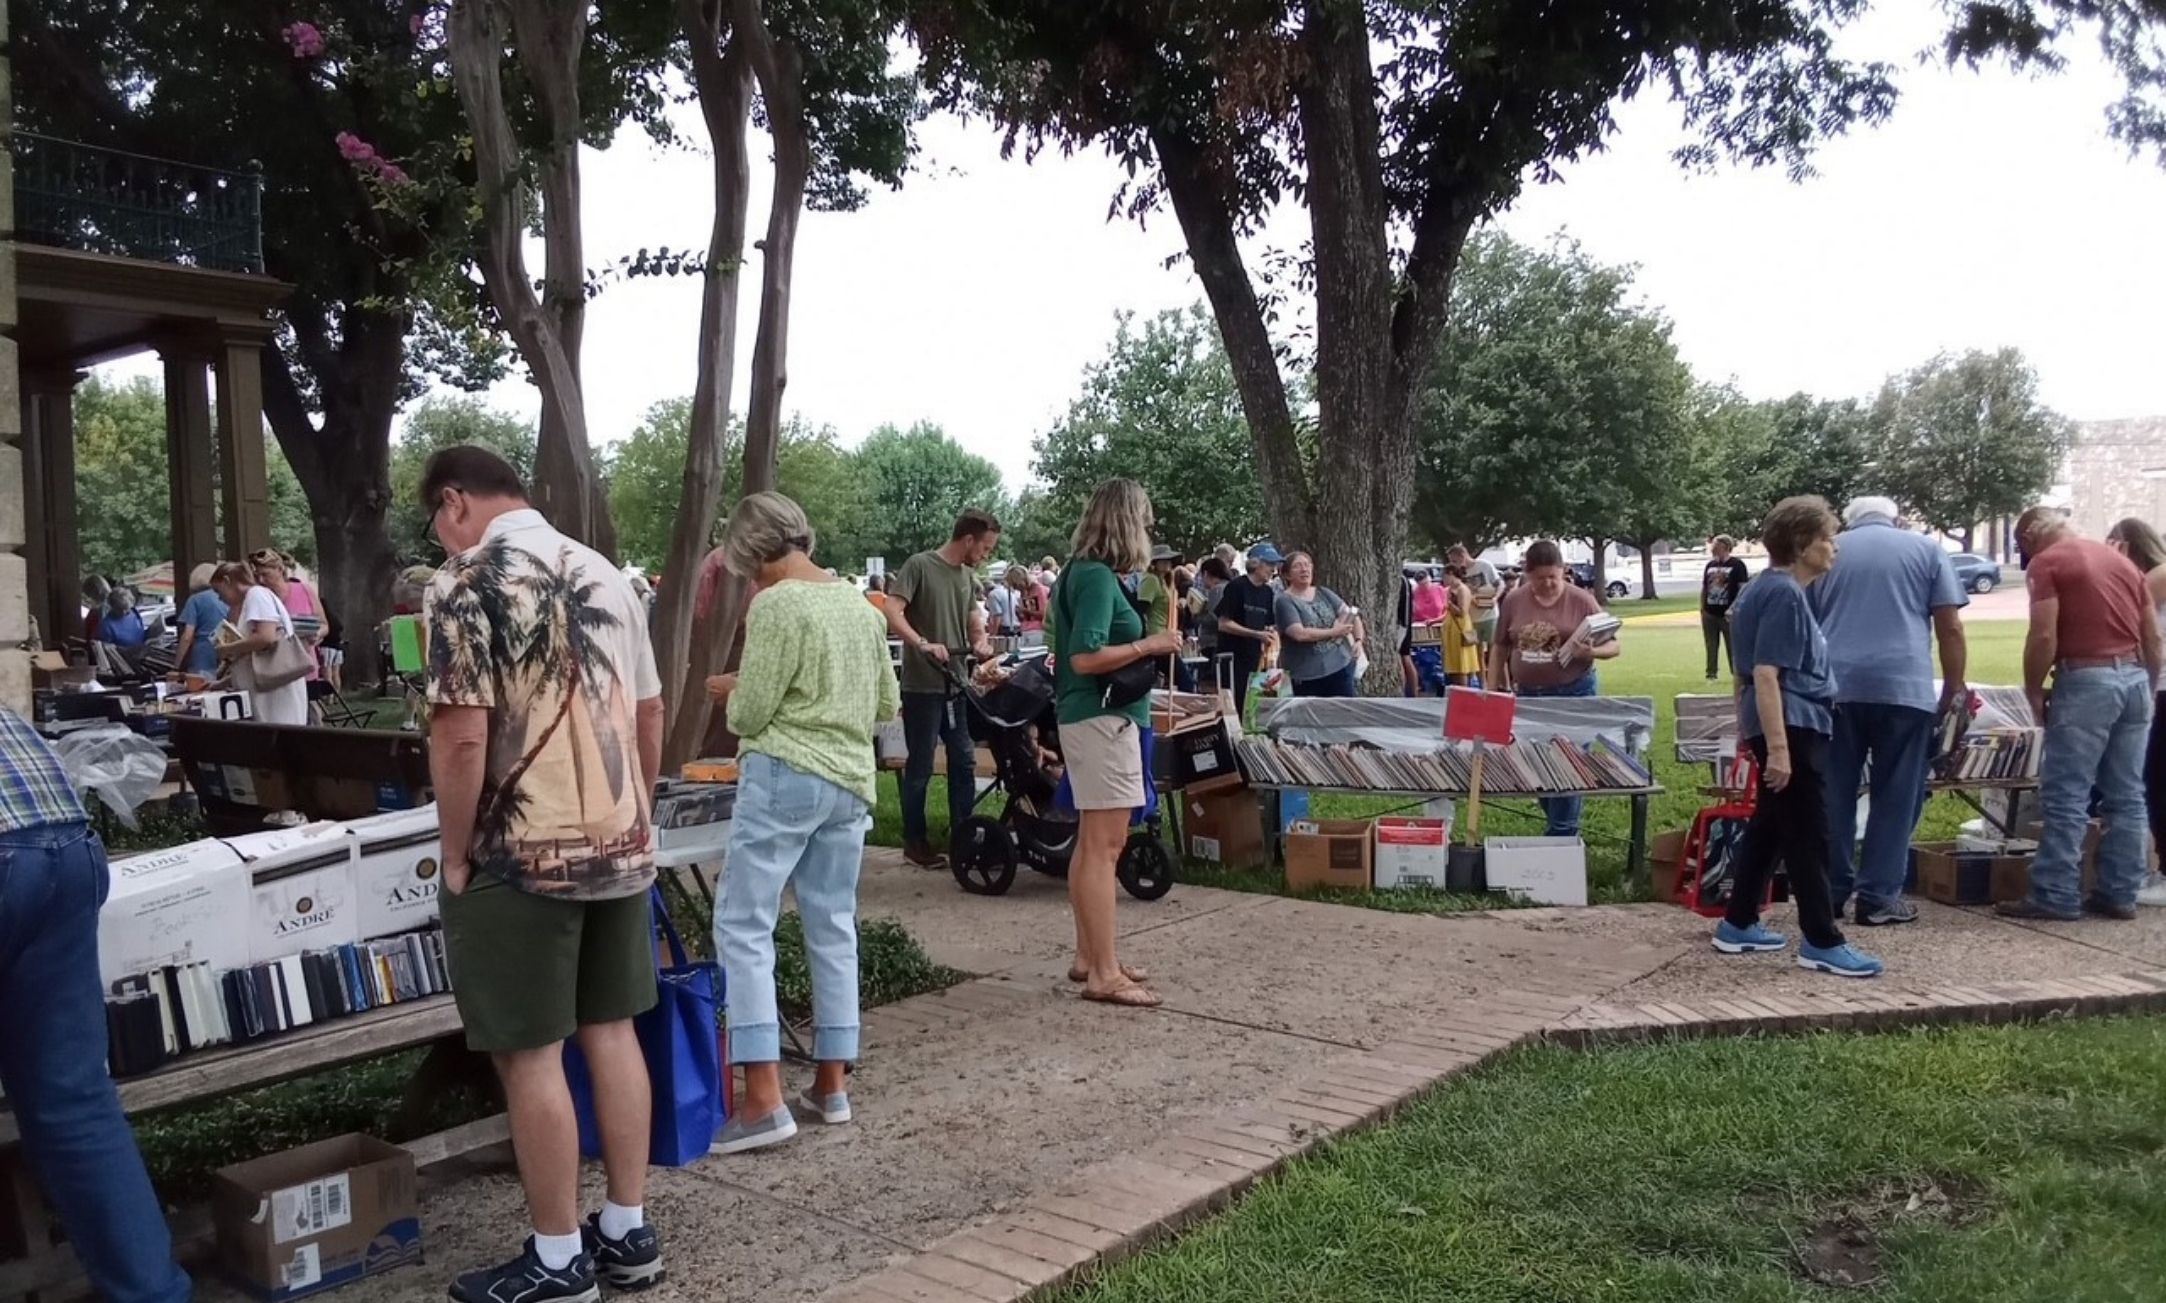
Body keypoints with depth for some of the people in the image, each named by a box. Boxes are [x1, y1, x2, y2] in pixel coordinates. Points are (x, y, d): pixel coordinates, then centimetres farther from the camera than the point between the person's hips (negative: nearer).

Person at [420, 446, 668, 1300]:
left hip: (523, 859, -7)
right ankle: (628, 1233, 24)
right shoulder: (605, 575, 9)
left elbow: (462, 737, -18)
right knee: (611, 1032, 14)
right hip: (621, 849, 7)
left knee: (531, 1055, 4)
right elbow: (650, 719, 11)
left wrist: (455, 856, -7)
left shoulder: (467, 581, -11)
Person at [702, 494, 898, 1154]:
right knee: (833, 930, 12)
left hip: (784, 777, -7)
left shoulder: (775, 605, -10)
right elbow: (887, 704, 19)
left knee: (744, 927, -3)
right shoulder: (860, 605, 12)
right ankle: (832, 1085, 18)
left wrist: (734, 691, 10)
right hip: (851, 782, 8)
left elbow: (749, 715, -10)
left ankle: (764, 1100, -7)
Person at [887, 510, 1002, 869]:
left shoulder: (968, 576, 12)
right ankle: (914, 841, 13)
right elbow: (892, 612, -19)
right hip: (922, 686, -7)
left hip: (956, 684, 7)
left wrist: (978, 640, 1)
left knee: (964, 761, 10)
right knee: (921, 766, 2)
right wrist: (923, 644, -30)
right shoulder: (919, 566, -11)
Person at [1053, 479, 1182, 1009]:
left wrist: (1142, 639, 14)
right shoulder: (1097, 577, -16)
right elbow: (1086, 658, -24)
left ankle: (1089, 956, 23)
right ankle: (1104, 974, -4)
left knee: (1092, 845, 15)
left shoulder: (1081, 571, 13)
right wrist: (1148, 646, -15)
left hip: (1091, 718, 11)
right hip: (1104, 719, -11)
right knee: (1104, 847, -8)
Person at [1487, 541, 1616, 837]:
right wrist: (1493, 690, 7)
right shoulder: (1513, 601, 2)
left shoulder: (1581, 601, -6)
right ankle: (1559, 825, 28)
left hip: (1573, 693, -3)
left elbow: (1612, 645, -2)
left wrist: (1590, 651, -23)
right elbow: (1499, 648, 10)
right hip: (1527, 695, 4)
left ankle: (1563, 835, 7)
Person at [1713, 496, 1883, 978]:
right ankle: (1821, 942, 0)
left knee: (1769, 826, 16)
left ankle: (1738, 924, 23)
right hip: (1794, 725, -11)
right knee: (1808, 835, -5)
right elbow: (1766, 674, -23)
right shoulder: (1784, 594, -16)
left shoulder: (1767, 588, 15)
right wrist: (1777, 747, -27)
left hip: (1790, 724, 11)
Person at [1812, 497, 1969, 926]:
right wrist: (1954, 691, 9)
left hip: (1835, 686, 2)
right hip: (1903, 686, -2)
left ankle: (1830, 892, 13)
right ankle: (1878, 897, 5)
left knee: (1833, 795, 9)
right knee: (1895, 797, 5)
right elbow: (1950, 627, 4)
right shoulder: (1926, 549, 12)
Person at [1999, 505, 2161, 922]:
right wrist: (2149, 688, 24)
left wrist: (2034, 691, -4)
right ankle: (2119, 894, 14)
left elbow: (2044, 636, -14)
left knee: (2066, 796, -4)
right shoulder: (2121, 560, 18)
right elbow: (2153, 637, 17)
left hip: (2087, 680, -8)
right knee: (2126, 796, 10)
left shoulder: (2047, 562, -4)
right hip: (2135, 678, 8)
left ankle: (2056, 896, -3)